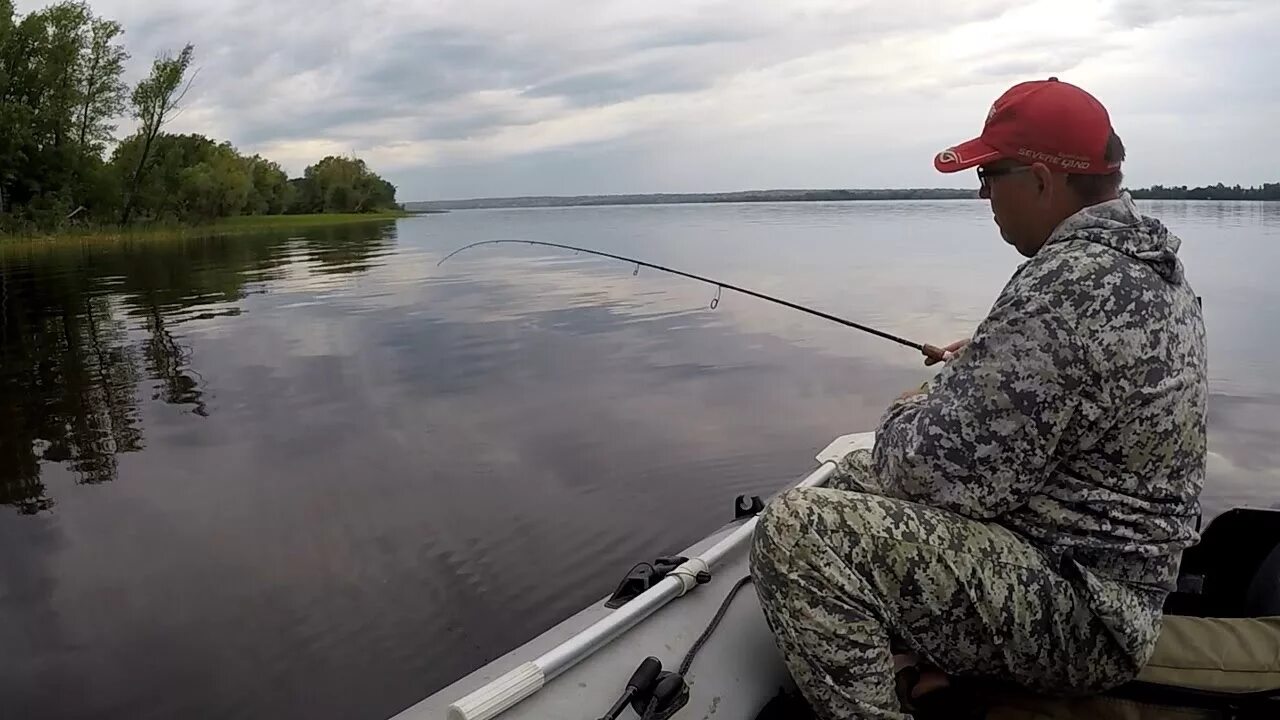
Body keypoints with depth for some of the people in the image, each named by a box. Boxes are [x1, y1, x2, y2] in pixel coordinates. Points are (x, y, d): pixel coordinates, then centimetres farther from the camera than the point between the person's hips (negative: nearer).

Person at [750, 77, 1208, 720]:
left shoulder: (1069, 286, -27)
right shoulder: (1148, 258, 7)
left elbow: (945, 470, -27)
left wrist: (904, 417, -6)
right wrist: (987, 359, 11)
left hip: (1079, 615, -11)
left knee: (796, 530, -23)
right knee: (855, 475, 19)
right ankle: (904, 666, 25)